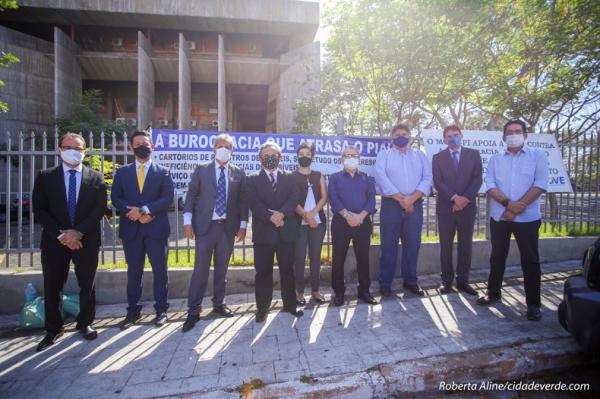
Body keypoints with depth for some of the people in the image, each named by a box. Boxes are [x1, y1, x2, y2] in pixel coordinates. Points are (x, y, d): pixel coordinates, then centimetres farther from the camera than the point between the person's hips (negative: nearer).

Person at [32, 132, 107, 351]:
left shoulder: (95, 177, 2)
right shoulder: (45, 176, 4)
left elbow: (100, 209, -5)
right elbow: (39, 210, -2)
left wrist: (78, 231, -15)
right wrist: (61, 234, -13)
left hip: (86, 240, 0)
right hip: (54, 241, 1)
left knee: (87, 285, 10)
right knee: (52, 287, 8)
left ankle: (85, 323, 28)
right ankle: (53, 329, 26)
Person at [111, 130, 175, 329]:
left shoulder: (163, 172, 4)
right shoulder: (122, 172, 11)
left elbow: (168, 198, -7)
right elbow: (116, 198, 3)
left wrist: (145, 209, -17)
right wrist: (132, 212, -13)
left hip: (157, 228, -2)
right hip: (131, 229, 2)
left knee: (160, 270, 4)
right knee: (133, 271, 10)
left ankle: (161, 309, 17)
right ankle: (133, 310, 23)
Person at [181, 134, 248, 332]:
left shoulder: (239, 173, 7)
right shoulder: (201, 170, 5)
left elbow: (242, 200, 5)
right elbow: (191, 196, 2)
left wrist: (243, 224, 0)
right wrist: (188, 221, -7)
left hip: (228, 227, 2)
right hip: (205, 226, -2)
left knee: (222, 269, 12)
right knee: (200, 269, 0)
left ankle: (218, 303, 27)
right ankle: (193, 310, 10)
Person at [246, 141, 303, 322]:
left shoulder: (289, 177, 11)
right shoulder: (253, 180, 7)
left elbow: (295, 198, -3)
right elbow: (254, 203, -7)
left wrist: (281, 214, -19)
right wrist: (271, 217, -19)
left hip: (286, 231, 2)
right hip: (263, 232, -1)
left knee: (287, 270, 11)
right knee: (263, 272, 5)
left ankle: (290, 304, 25)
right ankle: (262, 308, 18)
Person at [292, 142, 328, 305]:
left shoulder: (318, 176, 12)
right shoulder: (292, 177, 3)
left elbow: (324, 197, 3)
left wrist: (312, 213, -11)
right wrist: (306, 216, -16)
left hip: (318, 221, 3)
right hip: (299, 222, -3)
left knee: (315, 256, 6)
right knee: (299, 257, -1)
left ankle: (315, 291, 15)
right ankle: (300, 292, 8)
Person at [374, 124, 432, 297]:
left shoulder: (420, 155, 15)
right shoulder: (384, 154, 7)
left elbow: (428, 178, 3)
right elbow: (381, 177, -9)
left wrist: (412, 198, -12)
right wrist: (401, 198, -14)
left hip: (415, 205, 3)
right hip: (391, 204, -3)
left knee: (413, 244, 8)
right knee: (389, 245, 1)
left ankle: (410, 280, 21)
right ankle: (385, 282, 10)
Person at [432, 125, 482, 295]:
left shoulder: (474, 154, 9)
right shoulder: (438, 157, 6)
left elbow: (477, 179, 0)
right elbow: (437, 182, -4)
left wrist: (465, 198, -13)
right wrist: (455, 198, -15)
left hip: (467, 207, 1)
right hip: (445, 208, -1)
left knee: (466, 246, 6)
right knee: (446, 247, 3)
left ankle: (462, 281, 17)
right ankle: (447, 280, 14)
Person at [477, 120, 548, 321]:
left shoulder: (537, 156, 4)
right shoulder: (495, 159, 9)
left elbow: (540, 184, -7)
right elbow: (490, 185, -2)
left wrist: (519, 207, -16)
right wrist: (508, 204, -17)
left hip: (528, 217, -2)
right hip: (499, 217, 2)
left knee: (530, 260, 3)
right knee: (497, 257, 12)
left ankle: (534, 303, 12)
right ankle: (493, 292, 26)